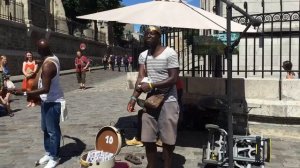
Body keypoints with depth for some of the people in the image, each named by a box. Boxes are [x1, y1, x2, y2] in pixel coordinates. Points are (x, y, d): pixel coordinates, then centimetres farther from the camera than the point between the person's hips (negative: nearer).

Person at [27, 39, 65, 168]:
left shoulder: (47, 65, -27)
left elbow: (45, 89, -29)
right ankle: (49, 153, 35)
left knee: (52, 130, 3)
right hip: (49, 100, 10)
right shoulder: (53, 58, 2)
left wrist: (27, 93, -26)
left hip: (52, 102, -10)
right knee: (46, 128, 20)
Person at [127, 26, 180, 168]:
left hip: (168, 101, -5)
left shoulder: (170, 53, -10)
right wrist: (134, 98, -14)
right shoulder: (143, 56, 7)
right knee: (147, 139, 9)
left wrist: (151, 85, -21)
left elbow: (173, 79, -15)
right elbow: (140, 78, 0)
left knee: (167, 140, 4)